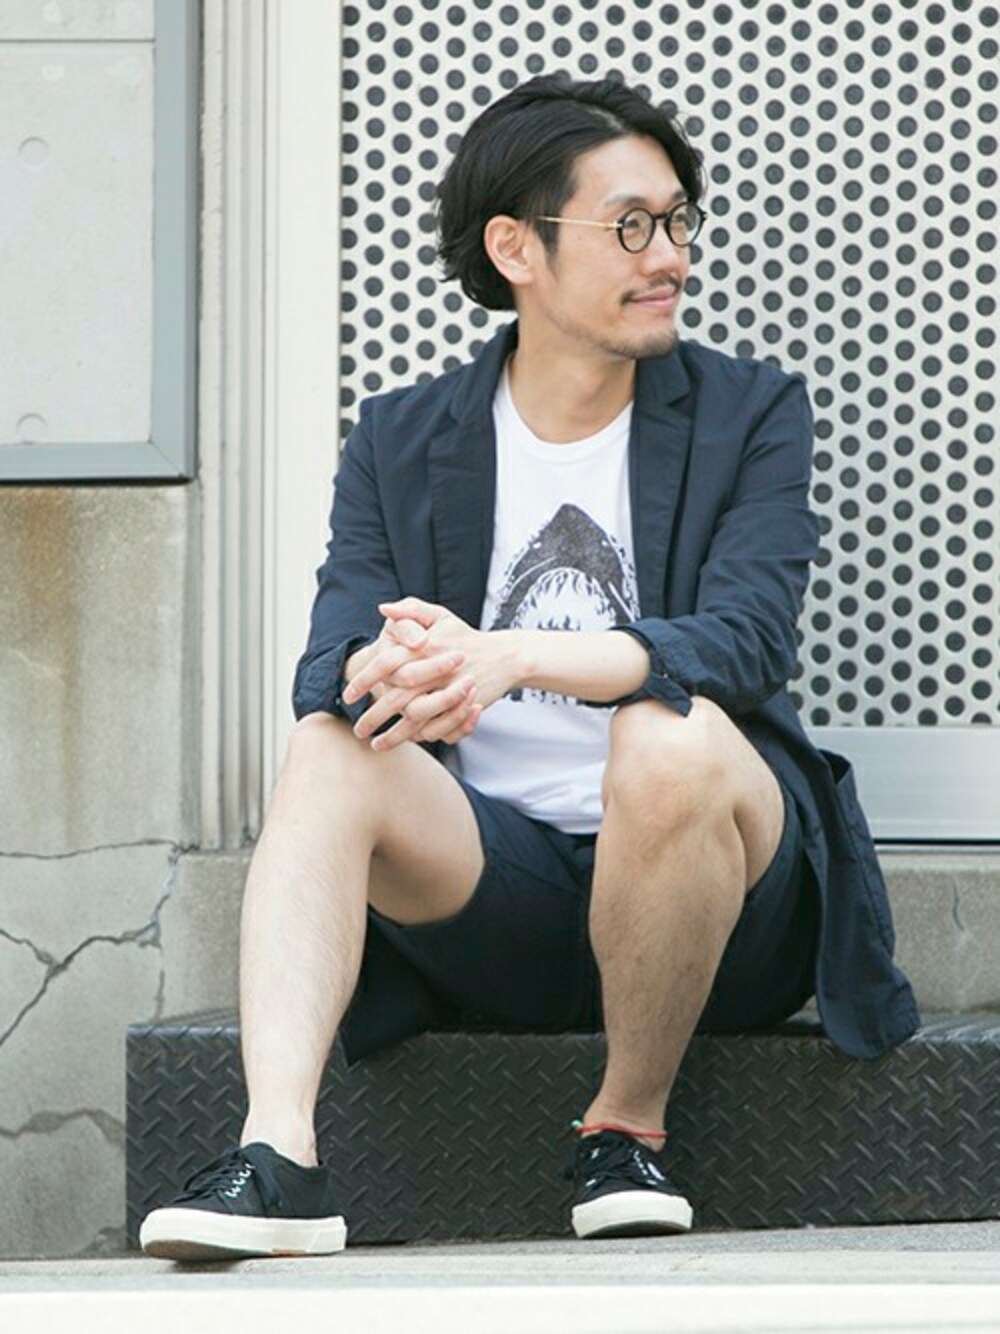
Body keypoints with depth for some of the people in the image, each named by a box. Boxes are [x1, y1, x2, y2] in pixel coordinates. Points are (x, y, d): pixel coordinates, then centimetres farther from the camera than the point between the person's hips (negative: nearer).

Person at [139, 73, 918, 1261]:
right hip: (495, 892, 2)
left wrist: (516, 656, -30)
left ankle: (630, 1128, -13)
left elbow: (746, 640, -13)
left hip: (719, 900, -2)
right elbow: (333, 658, -3)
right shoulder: (400, 441, 11)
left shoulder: (749, 414, 5)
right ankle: (276, 1152, -40)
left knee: (674, 739, -34)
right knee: (327, 749, -24)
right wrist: (399, 669, -30)